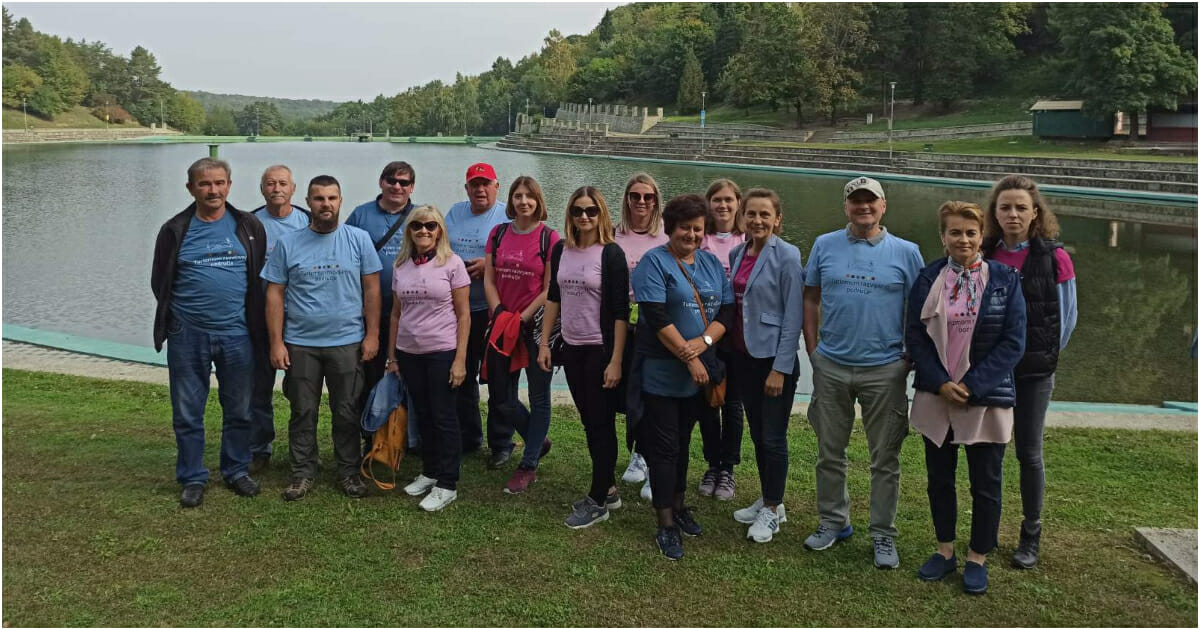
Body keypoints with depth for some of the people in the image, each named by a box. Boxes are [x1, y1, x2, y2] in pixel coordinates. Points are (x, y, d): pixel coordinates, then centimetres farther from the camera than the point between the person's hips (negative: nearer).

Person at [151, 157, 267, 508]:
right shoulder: (175, 230, 0)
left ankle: (237, 472, 27)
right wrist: (177, 315, 7)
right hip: (187, 335, 0)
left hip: (237, 334, 1)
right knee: (187, 413, 7)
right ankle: (193, 479, 20)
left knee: (239, 410, 11)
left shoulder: (249, 227, 2)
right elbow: (160, 283, 8)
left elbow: (261, 277, 8)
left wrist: (253, 319, 5)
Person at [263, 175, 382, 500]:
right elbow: (275, 294, 2)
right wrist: (276, 342, -3)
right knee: (303, 413, 9)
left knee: (347, 413, 8)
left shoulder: (359, 239, 0)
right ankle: (302, 473, 21)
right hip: (300, 343, 1)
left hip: (348, 342, 0)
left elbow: (372, 289, 2)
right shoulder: (288, 244, 1)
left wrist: (372, 334, -3)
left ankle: (349, 471, 21)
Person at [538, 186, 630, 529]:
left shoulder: (611, 253, -11)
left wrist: (616, 360, -17)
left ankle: (598, 501, 11)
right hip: (572, 347, 6)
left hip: (601, 350, -6)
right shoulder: (561, 250, 5)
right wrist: (544, 343, 10)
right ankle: (608, 489, 28)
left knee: (602, 424, 1)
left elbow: (620, 311, -13)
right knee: (589, 422, 14)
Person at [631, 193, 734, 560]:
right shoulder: (654, 262, -8)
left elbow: (726, 311, 4)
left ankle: (678, 505, 31)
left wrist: (702, 343, -14)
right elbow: (657, 318, -16)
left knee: (683, 442, 17)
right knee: (664, 446, -1)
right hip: (662, 374, -5)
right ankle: (666, 525, 6)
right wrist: (689, 359, -17)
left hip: (698, 374, 5)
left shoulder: (712, 264, 11)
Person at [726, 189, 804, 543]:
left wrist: (780, 368, -16)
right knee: (757, 433, 15)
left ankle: (772, 510, 17)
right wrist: (729, 352, 9)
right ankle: (768, 500, 30)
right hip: (743, 356, 7)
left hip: (774, 359, -6)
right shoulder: (737, 254, 7)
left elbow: (793, 316, -14)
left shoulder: (787, 256, -12)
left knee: (773, 437, 2)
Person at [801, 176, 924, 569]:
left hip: (885, 370, -2)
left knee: (885, 459, 6)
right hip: (831, 367, 2)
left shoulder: (905, 252, -1)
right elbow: (810, 299, 9)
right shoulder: (825, 246, 4)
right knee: (830, 453, 12)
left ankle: (883, 536, 18)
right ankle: (833, 522, 28)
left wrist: (910, 358, -1)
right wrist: (813, 349, 3)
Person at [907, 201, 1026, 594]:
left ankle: (977, 559, 24)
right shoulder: (928, 279, 2)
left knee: (986, 484, 7)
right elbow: (915, 336, 0)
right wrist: (940, 383, -13)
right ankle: (945, 551, 30)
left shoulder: (1005, 279, -3)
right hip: (935, 397, 2)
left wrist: (971, 386, -14)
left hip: (987, 399, -2)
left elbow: (1013, 342, -7)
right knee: (939, 478, 13)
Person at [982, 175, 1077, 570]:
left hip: (1033, 372, -2)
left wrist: (1045, 356, 5)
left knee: (1029, 453, 5)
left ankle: (1031, 538, 19)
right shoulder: (983, 257, 0)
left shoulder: (1054, 258, -6)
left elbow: (1067, 315, 1)